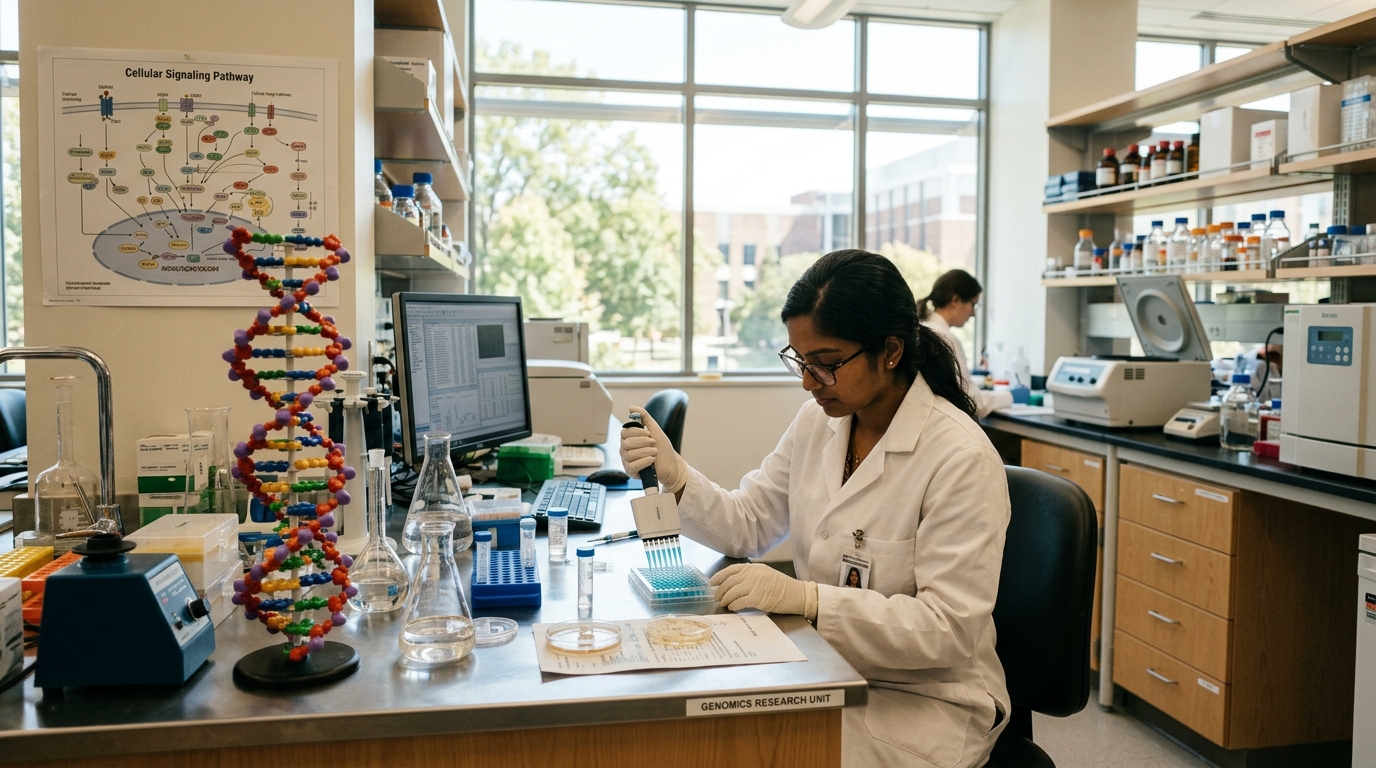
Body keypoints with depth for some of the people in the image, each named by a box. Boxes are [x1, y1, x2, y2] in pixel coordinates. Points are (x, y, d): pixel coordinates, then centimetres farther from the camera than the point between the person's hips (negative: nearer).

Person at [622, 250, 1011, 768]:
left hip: (920, 697, -5)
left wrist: (803, 597, -30)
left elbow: (948, 628, -22)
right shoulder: (818, 420, 1)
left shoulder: (960, 458, -20)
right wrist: (675, 475, -12)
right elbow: (749, 526, 6)